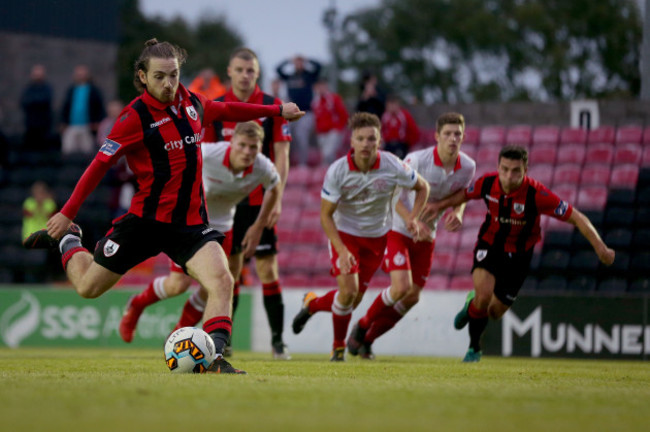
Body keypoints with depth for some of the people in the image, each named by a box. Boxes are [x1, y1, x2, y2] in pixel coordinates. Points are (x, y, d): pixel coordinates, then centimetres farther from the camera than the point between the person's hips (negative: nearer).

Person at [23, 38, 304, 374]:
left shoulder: (191, 103, 3)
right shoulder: (136, 117, -14)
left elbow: (225, 110, 25)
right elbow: (100, 165, -10)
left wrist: (276, 110, 32)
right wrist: (67, 213, -10)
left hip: (190, 222, 4)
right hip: (146, 219, -4)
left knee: (221, 281, -22)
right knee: (88, 288, 10)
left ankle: (214, 359, -24)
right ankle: (67, 240, 40)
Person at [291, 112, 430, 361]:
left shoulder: (392, 166, -19)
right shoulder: (337, 171, -23)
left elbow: (422, 187, 0)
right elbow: (325, 215, -15)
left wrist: (413, 217, -18)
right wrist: (342, 251, -26)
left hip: (376, 237, 3)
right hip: (344, 234, -3)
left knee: (354, 300, 5)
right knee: (348, 290, -20)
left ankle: (312, 304, 37)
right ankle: (339, 347, 5)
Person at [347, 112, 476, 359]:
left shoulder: (468, 167, -8)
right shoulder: (417, 160, -23)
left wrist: (457, 213, -12)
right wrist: (414, 222, -30)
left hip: (426, 237, 6)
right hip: (398, 229, -6)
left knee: (412, 297, 2)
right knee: (401, 287, -21)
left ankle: (367, 339, 20)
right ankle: (362, 327, 4)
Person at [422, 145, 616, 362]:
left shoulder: (537, 194, -29)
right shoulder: (487, 183, -19)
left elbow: (576, 218, -26)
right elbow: (465, 194, 7)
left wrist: (600, 248, -31)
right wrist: (440, 205, -1)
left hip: (518, 254, 0)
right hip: (489, 245, 0)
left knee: (495, 312, 6)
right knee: (483, 296, -23)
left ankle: (472, 306, 44)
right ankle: (474, 346, 6)